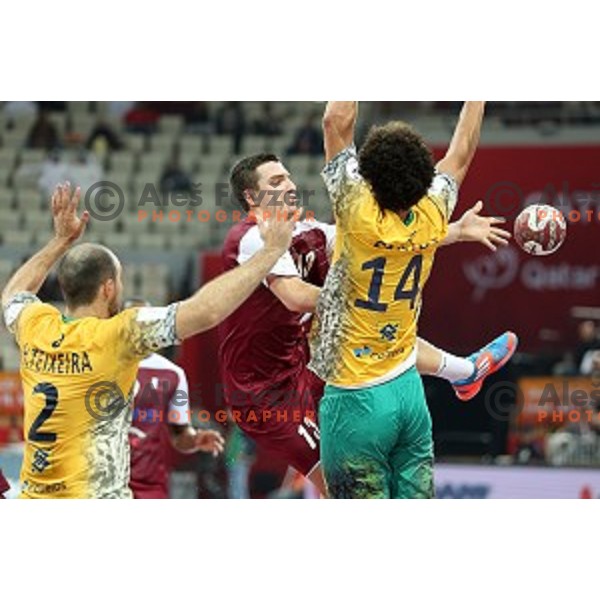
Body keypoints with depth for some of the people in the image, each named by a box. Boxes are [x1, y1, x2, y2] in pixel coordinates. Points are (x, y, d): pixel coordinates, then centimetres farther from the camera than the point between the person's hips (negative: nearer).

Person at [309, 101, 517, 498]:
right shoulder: (432, 217, -4)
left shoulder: (360, 215, -18)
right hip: (409, 391, 6)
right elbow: (462, 152, 14)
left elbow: (338, 119, -12)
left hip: (355, 400, -5)